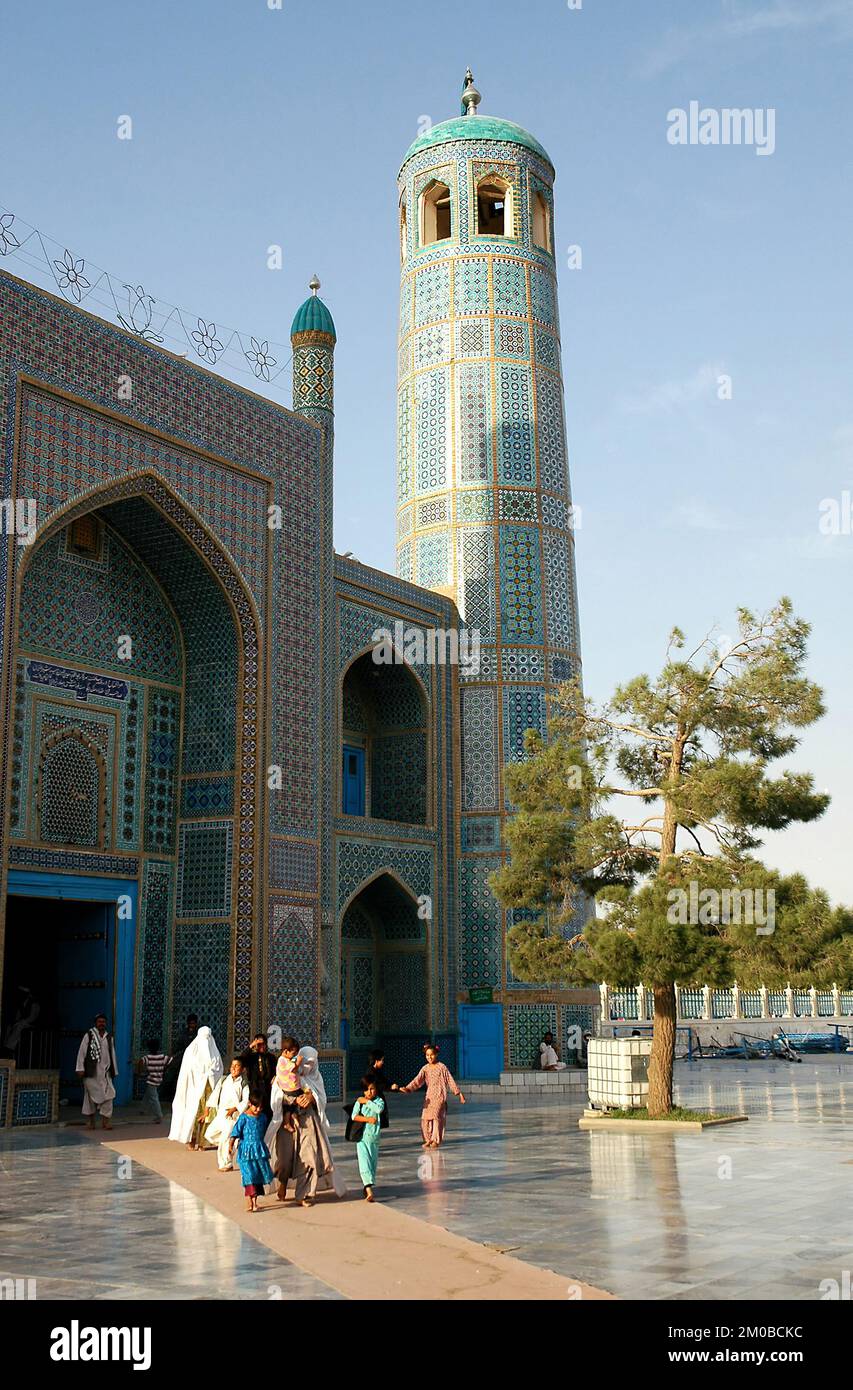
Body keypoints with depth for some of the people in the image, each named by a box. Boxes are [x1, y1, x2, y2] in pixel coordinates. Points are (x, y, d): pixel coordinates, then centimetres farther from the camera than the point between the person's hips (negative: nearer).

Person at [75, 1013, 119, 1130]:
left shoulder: (109, 1037, 11)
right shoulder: (89, 1036, -1)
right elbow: (82, 1052, -3)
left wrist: (114, 1071, 14)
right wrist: (80, 1068, -10)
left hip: (105, 1072, 3)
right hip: (91, 1072, -3)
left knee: (108, 1095, -6)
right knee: (90, 1096, 3)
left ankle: (105, 1120, -3)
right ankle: (90, 1121, 14)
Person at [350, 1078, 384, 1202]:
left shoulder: (378, 1100, 2)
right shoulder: (359, 1102, 1)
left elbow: (379, 1109, -20)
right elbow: (354, 1116, -9)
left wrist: (367, 1101, -14)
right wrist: (368, 1119, -16)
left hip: (374, 1137, 2)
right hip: (362, 1137, -2)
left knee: (373, 1163, 8)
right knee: (364, 1162, -13)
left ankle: (368, 1186, 23)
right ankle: (369, 1190, -21)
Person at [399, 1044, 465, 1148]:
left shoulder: (441, 1067, -3)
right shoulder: (425, 1068, 7)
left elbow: (450, 1080, -1)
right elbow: (418, 1080, -3)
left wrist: (458, 1093, 0)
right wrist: (408, 1088, -18)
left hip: (440, 1096, -4)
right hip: (429, 1096, 4)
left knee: (436, 1116, -15)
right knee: (425, 1118, -2)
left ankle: (436, 1140, -2)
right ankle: (428, 1140, 13)